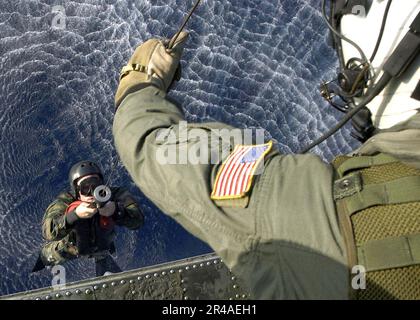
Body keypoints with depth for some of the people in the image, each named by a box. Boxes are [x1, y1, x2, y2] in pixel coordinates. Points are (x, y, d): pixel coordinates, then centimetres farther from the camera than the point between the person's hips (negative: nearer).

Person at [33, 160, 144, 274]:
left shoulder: (114, 196, -33)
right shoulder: (65, 202, -37)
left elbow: (137, 220, -39)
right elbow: (48, 232, -51)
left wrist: (116, 210, -58)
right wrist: (75, 214, -67)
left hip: (100, 249, 2)